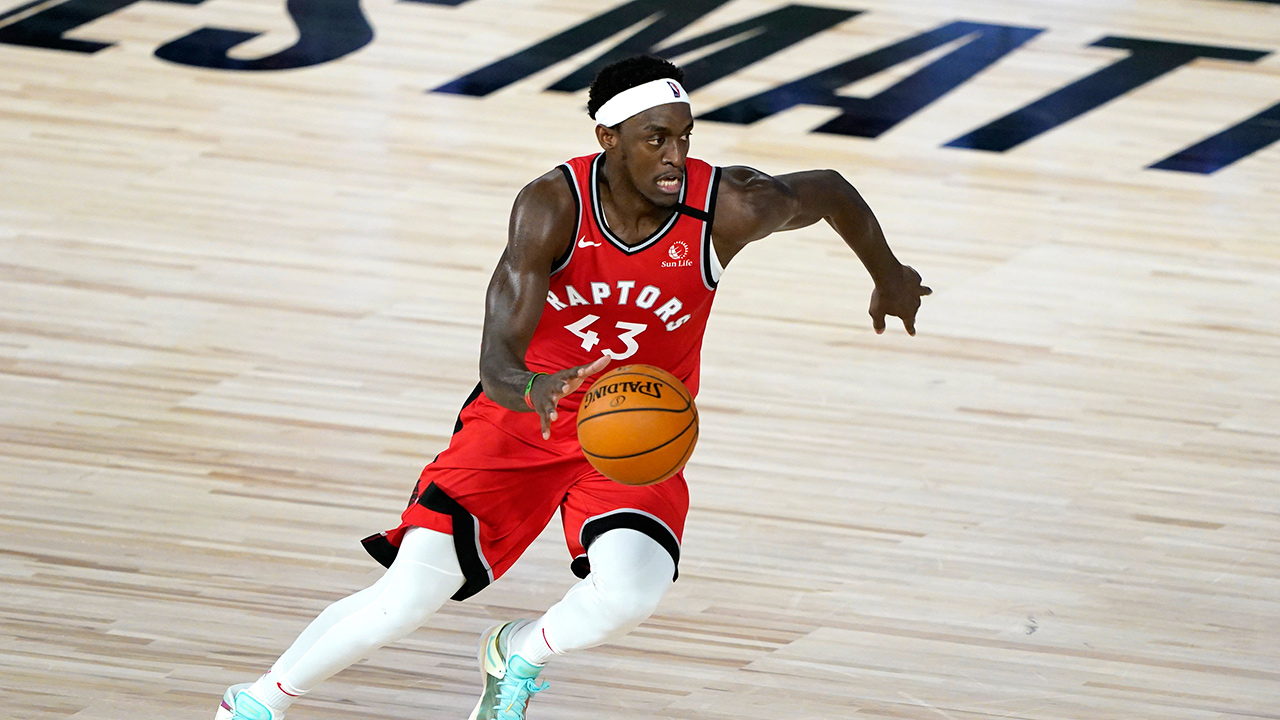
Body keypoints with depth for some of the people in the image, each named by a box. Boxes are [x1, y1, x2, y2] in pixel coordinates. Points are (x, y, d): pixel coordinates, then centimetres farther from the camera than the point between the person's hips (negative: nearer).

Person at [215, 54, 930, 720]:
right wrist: (531, 388, -53)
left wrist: (889, 275, 18)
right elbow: (497, 363, -29)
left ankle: (520, 654, 7)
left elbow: (830, 189, 2)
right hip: (523, 414, -1)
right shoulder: (553, 207, -23)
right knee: (406, 598, -12)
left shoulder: (729, 206, -20)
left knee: (629, 595, -29)